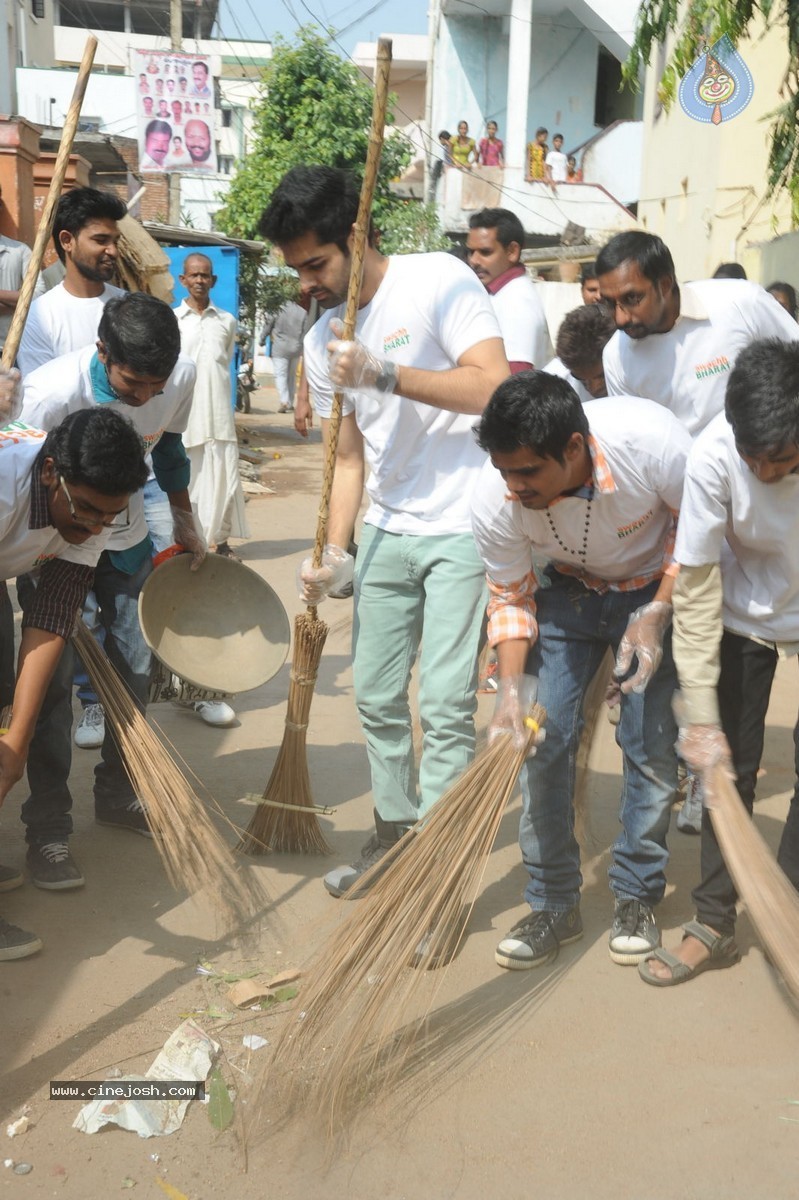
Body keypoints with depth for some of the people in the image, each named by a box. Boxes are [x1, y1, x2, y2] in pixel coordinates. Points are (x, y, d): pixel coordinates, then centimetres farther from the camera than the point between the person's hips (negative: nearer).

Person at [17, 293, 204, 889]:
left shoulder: (182, 376, -18)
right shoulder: (50, 394, -33)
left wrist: (186, 524, 14)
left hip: (126, 539, 5)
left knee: (136, 665, 6)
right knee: (53, 674, -9)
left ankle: (117, 794, 26)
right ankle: (48, 827, 3)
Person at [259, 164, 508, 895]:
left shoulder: (437, 282, -11)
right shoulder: (323, 342, 8)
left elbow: (496, 387, -21)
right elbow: (349, 455, 11)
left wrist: (384, 375, -25)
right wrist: (334, 552, 0)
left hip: (463, 528, -7)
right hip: (387, 532, 7)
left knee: (445, 705, -6)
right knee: (377, 696, 13)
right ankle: (394, 830, 31)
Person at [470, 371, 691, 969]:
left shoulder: (650, 438, -34)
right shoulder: (495, 499, -27)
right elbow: (510, 598, -10)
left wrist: (656, 614, -22)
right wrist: (511, 686, -24)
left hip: (657, 590, -2)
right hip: (570, 591, 2)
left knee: (653, 748, -5)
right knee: (543, 736, -7)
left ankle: (637, 897, 16)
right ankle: (554, 904, 10)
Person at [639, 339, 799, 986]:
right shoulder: (712, 457, -30)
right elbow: (697, 591, -23)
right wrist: (701, 718, -22)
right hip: (746, 614, 0)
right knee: (728, 760, 1)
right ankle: (715, 922, 13)